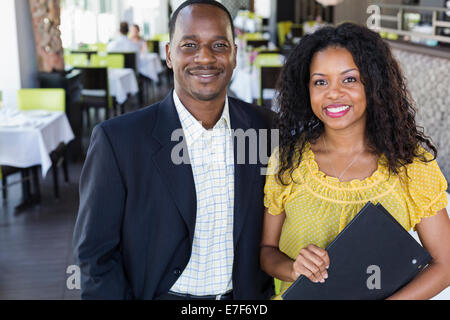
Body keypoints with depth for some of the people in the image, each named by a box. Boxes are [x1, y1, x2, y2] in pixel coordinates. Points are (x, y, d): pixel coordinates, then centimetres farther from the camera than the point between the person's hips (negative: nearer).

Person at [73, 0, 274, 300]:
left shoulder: (265, 129, -8)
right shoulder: (118, 139, -19)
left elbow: (271, 232, 3)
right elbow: (95, 253, -12)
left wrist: (265, 292, -2)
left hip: (244, 295, 3)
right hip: (164, 294, -2)